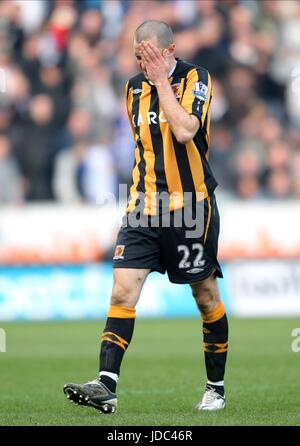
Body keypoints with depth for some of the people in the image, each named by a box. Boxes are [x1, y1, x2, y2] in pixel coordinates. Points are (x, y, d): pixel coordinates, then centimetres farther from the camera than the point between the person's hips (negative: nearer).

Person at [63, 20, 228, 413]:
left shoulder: (195, 79, -8)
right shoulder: (134, 87, 9)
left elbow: (184, 131, -26)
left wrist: (161, 79, -20)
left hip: (191, 207, -4)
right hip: (145, 209, 4)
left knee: (206, 296, 7)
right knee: (123, 290, -10)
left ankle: (216, 388, 21)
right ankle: (106, 386, -17)